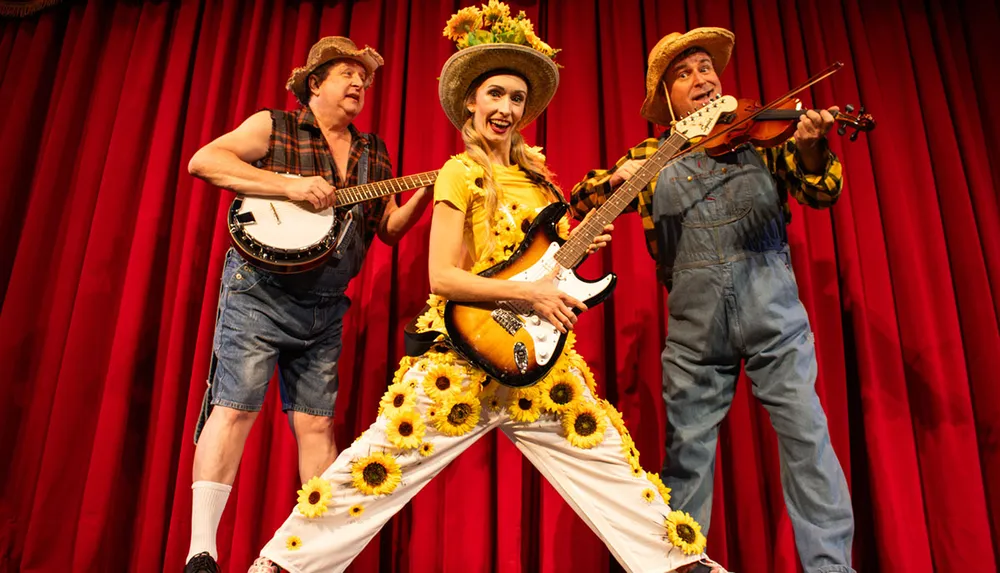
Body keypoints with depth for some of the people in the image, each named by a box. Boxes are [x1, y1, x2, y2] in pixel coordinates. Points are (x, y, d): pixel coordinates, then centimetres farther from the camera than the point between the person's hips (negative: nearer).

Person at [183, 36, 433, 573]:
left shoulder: (373, 154, 15)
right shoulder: (272, 127, 1)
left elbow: (391, 228, 16)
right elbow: (202, 161, -11)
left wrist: (429, 188, -2)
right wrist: (290, 185, -21)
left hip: (325, 306, 5)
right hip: (260, 290, -4)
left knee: (316, 423, 5)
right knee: (235, 406, -9)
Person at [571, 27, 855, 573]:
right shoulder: (650, 155, 12)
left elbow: (820, 193, 2)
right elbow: (580, 199, 9)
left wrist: (810, 147, -20)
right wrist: (617, 176, -12)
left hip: (771, 307, -1)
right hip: (694, 319, 1)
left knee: (806, 432, -5)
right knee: (686, 446, 6)